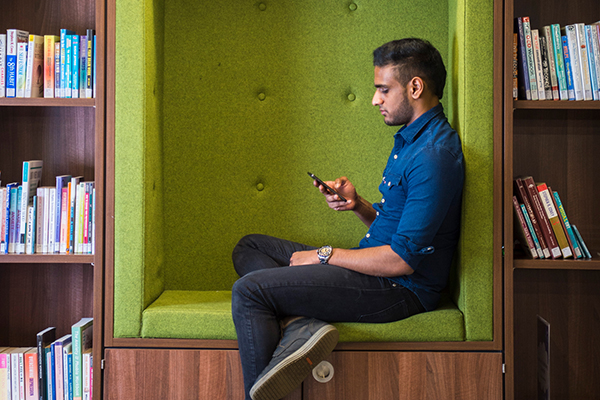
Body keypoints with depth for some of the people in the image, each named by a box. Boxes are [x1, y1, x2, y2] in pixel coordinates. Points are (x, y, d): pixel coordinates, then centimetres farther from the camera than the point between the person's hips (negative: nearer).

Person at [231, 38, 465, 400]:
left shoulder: (433, 156, -20)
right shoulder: (410, 139, 14)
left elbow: (401, 260, -23)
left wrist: (324, 255, -12)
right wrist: (358, 205, 0)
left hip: (400, 288, -11)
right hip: (379, 271, 11)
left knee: (249, 290, -18)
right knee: (249, 248, 11)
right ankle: (301, 325, -16)